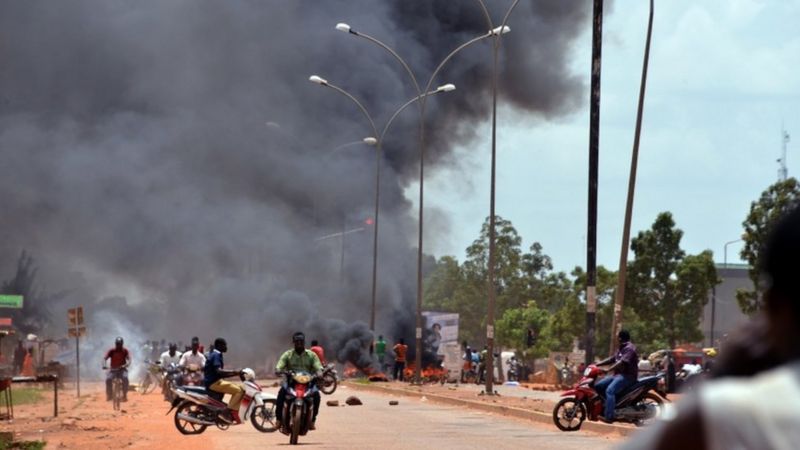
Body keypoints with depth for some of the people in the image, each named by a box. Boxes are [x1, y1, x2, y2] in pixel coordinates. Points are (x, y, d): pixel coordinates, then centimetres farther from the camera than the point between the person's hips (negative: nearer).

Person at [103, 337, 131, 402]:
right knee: (108, 379, -28)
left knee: (125, 378, -33)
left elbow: (129, 359, -18)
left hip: (122, 369, -1)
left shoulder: (125, 351, -6)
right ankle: (108, 396, -12)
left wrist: (126, 365, -41)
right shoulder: (111, 351, -6)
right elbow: (105, 358, -15)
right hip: (113, 369, 1)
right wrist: (104, 365, -36)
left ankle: (125, 395, -22)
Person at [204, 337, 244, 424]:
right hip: (214, 382, -10)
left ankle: (233, 413, 4)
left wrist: (235, 373, 13)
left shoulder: (216, 355, 19)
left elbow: (220, 374, 21)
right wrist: (234, 372, -26)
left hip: (216, 381, 10)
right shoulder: (216, 355, -12)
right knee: (239, 391, -17)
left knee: (238, 389, 10)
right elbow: (218, 371, -27)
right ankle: (227, 413, -18)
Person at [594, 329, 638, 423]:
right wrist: (596, 364, 12)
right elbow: (611, 359, 21)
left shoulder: (629, 348, -12)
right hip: (618, 374, 11)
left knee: (609, 390, -30)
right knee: (597, 386, 6)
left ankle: (609, 416, -35)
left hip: (627, 376, -11)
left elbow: (622, 362, -25)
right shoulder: (621, 349, 21)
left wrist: (608, 370, -31)